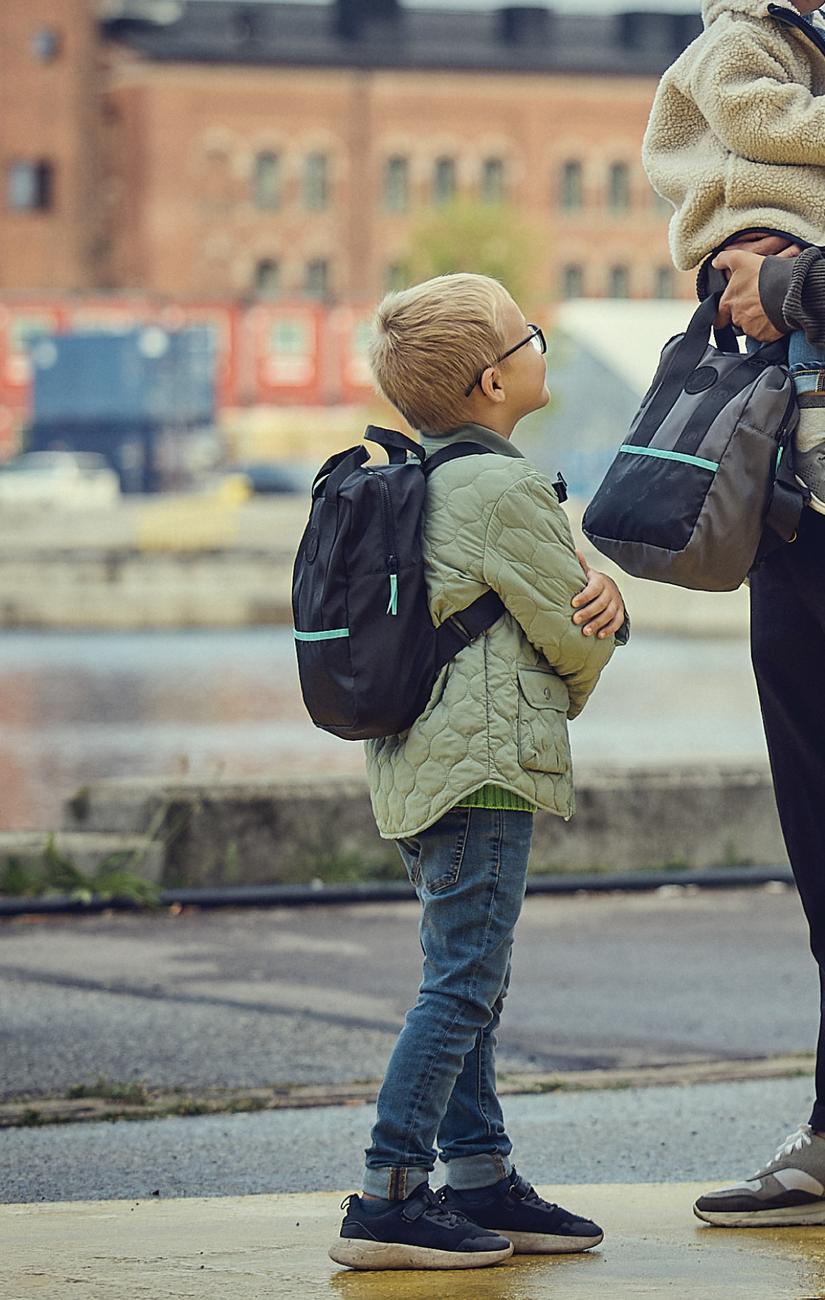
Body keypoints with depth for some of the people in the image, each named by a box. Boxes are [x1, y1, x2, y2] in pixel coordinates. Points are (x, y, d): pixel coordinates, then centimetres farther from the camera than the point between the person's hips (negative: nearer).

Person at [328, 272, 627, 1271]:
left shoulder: (421, 484, 16)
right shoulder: (507, 489, -14)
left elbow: (581, 604, 16)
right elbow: (571, 637, -8)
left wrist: (601, 598, -6)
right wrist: (564, 698, 14)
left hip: (418, 764, 10)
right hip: (485, 760, -10)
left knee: (467, 982, 14)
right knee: (460, 984, -10)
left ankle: (481, 1179, 19)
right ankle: (388, 1198, -13)